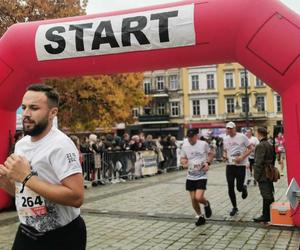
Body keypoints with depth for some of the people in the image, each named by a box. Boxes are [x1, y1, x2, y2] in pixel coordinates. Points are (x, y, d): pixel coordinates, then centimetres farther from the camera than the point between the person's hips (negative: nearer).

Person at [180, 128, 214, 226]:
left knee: (198, 197, -16)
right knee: (193, 199, 6)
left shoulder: (204, 144, -8)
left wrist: (207, 163, -10)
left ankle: (206, 204, 19)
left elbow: (210, 154, 8)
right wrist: (183, 161, -13)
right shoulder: (185, 146, -2)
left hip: (201, 176, -3)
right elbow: (182, 158, 11)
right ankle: (200, 217, 28)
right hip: (190, 176, 4)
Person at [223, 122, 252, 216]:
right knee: (230, 189, 2)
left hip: (240, 165, -4)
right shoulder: (225, 139, 8)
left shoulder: (242, 137, -7)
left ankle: (244, 188, 36)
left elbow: (250, 149, -4)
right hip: (229, 165, 4)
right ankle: (234, 207, 18)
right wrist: (224, 156, -3)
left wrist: (242, 157, -17)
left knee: (239, 187, -2)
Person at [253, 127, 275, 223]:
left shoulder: (260, 146, -18)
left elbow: (259, 162, -21)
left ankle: (266, 216, 3)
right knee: (270, 195, 16)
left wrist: (257, 175, -16)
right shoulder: (269, 145, 11)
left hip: (263, 175, -9)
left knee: (266, 195, -4)